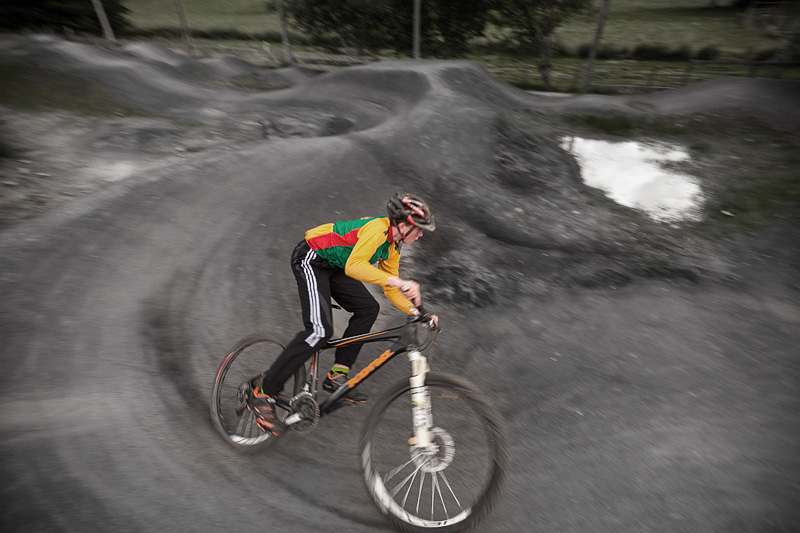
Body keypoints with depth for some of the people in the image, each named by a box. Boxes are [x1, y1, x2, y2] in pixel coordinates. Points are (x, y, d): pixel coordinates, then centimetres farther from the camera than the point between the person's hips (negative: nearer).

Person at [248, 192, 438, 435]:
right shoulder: (378, 228, -24)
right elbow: (354, 266, -40)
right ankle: (263, 394, -5)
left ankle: (337, 375, 4)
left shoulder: (392, 248, 4)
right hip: (310, 259, -9)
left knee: (368, 308, -1)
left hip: (331, 266, 9)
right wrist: (397, 281, -46)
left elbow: (391, 291, 7)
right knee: (320, 329, -18)